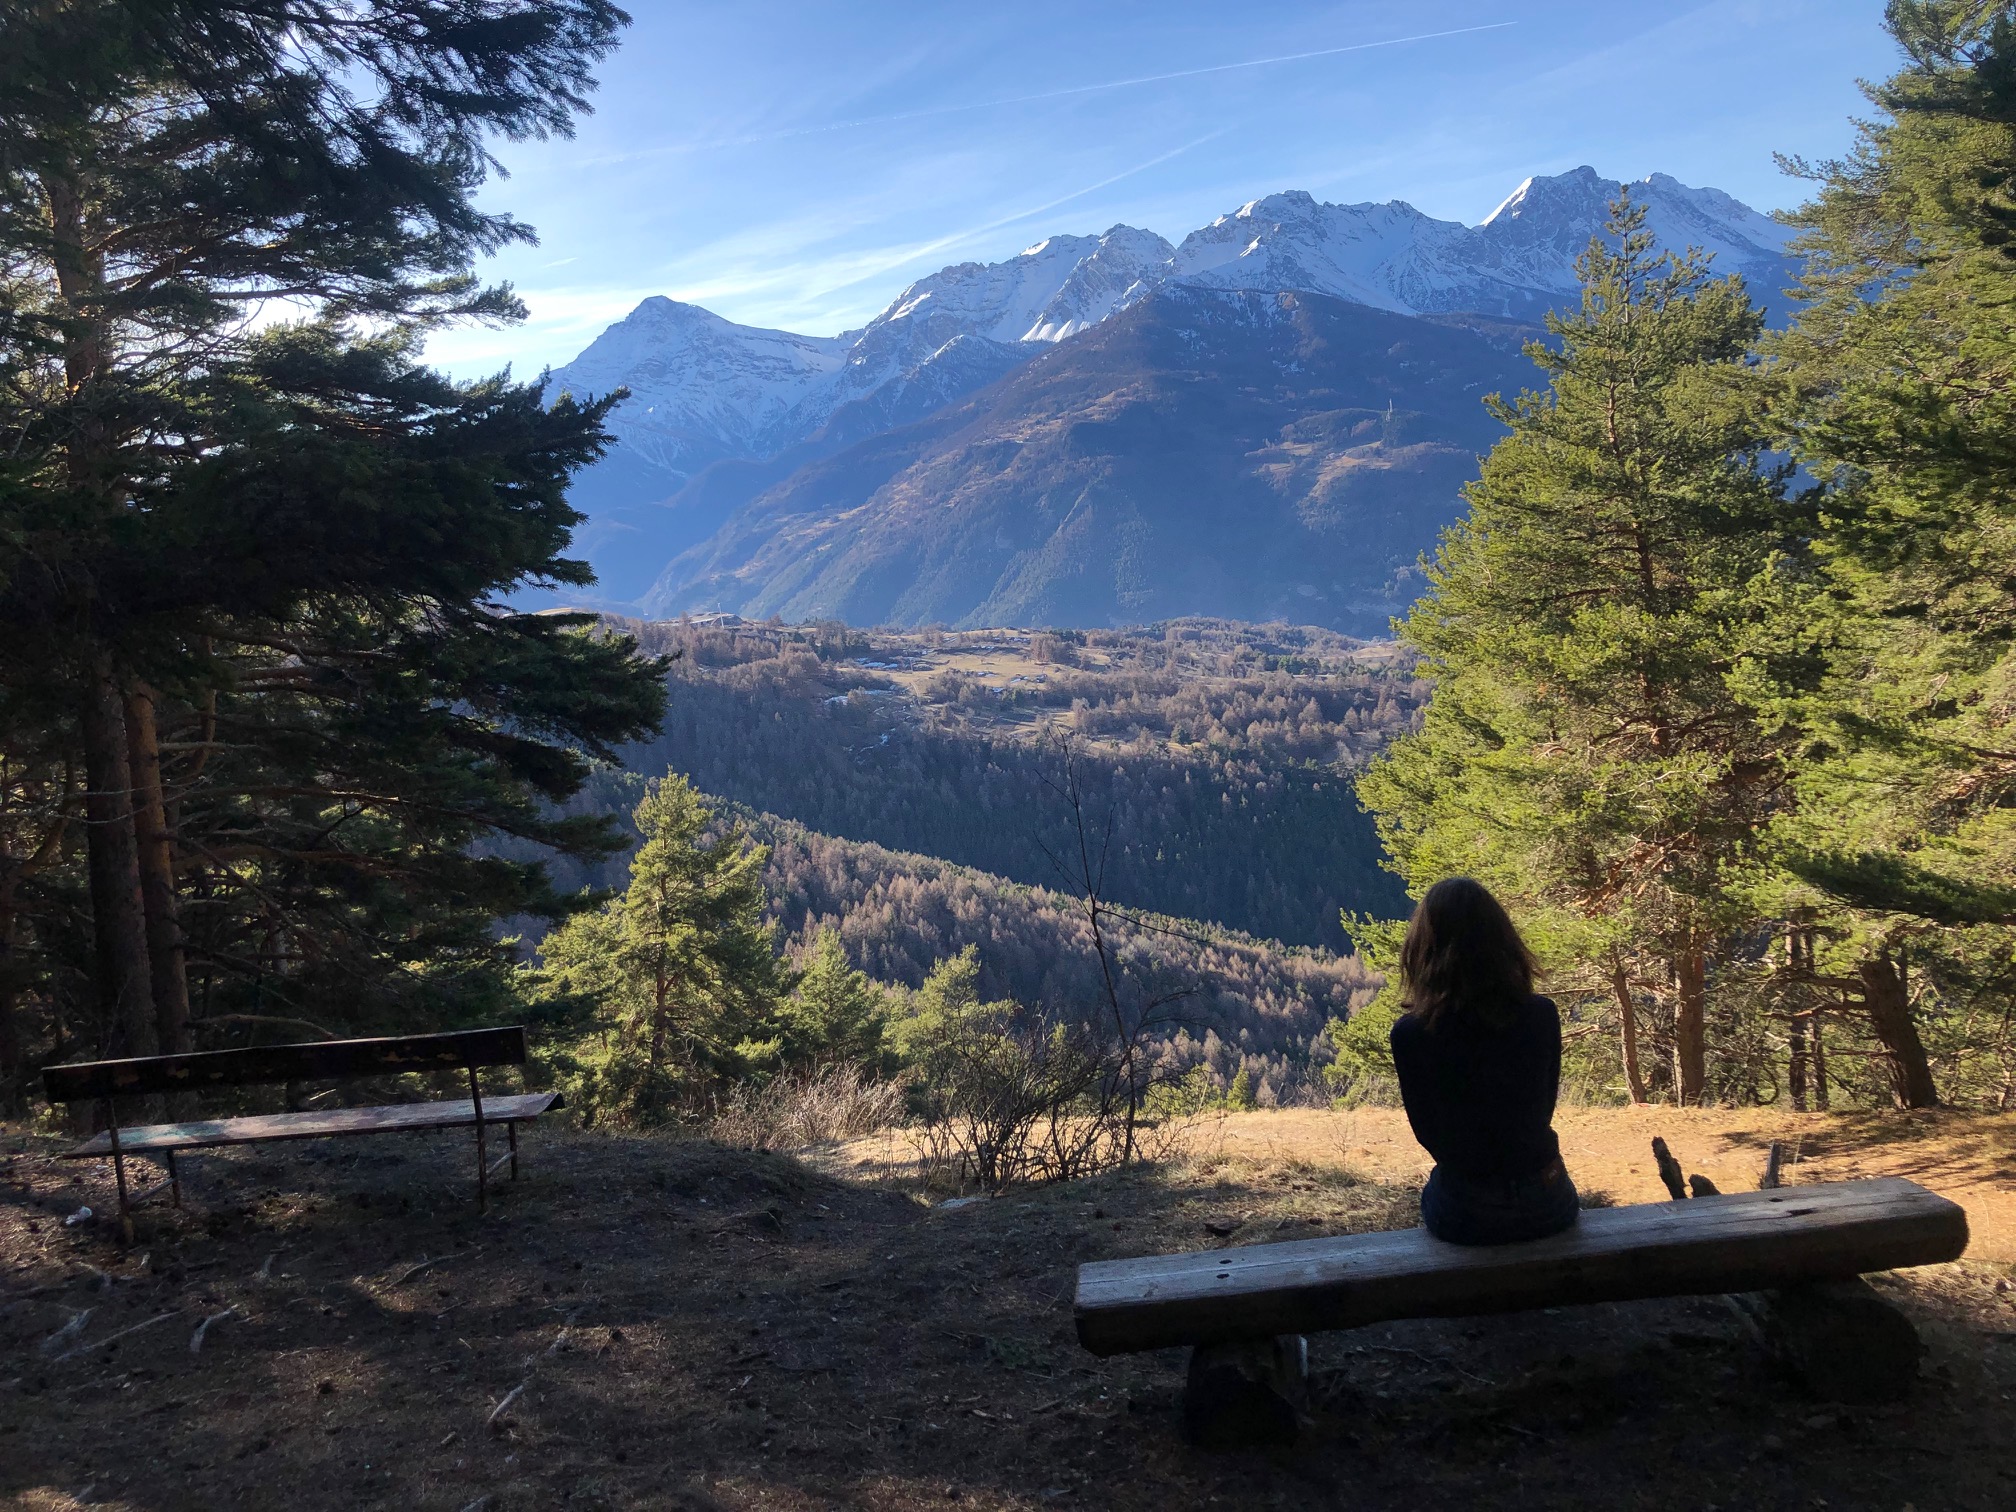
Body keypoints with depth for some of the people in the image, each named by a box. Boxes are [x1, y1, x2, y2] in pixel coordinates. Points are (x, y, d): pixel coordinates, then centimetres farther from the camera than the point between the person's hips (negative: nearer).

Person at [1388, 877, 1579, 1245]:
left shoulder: (1410, 1034, -17)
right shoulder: (1542, 1016, -13)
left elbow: (1427, 1133, -4)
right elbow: (1544, 1111, 2)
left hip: (1464, 1217, -1)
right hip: (1545, 1208, 1)